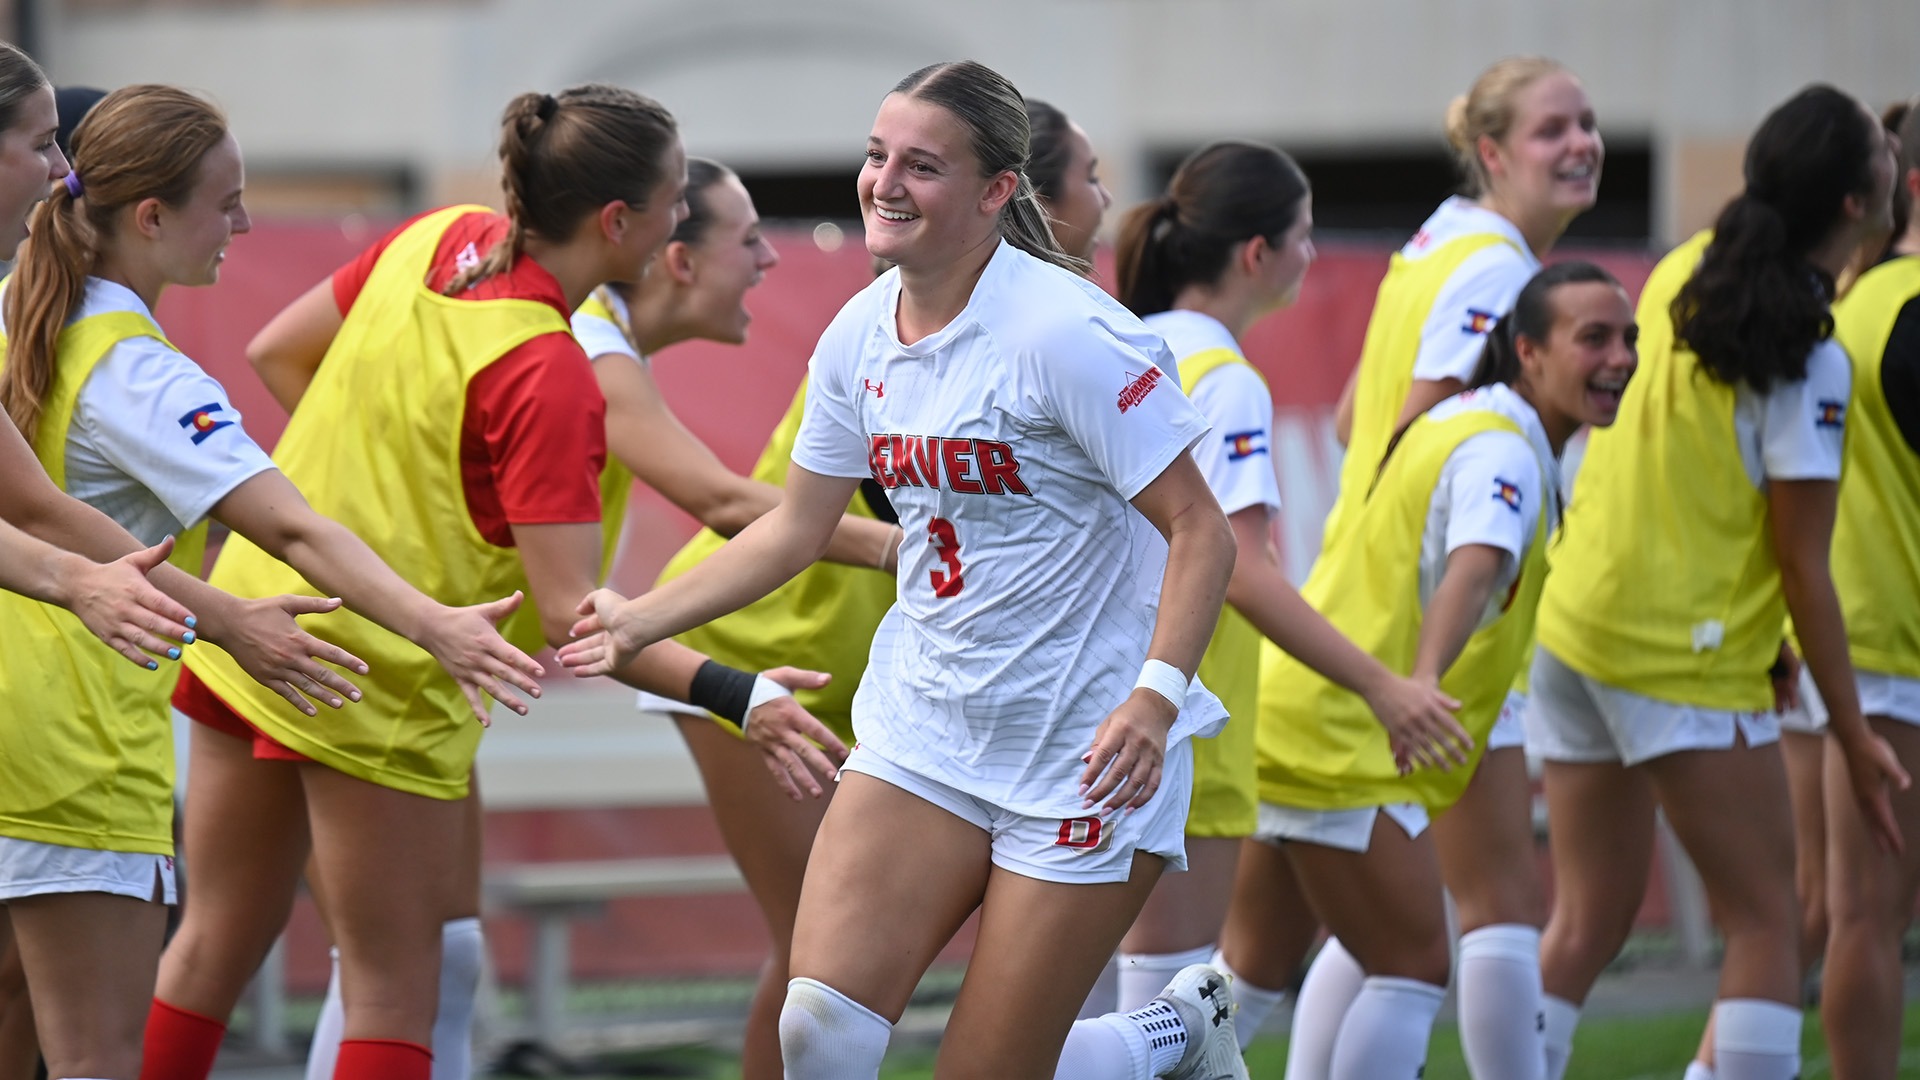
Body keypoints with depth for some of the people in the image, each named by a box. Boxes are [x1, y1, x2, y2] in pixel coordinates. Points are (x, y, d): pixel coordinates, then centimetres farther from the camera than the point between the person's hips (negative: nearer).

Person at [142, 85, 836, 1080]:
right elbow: (570, 615, -26)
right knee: (393, 996, 1)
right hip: (380, 681, -8)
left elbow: (275, 352, 13)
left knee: (216, 944, 18)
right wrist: (738, 696, -30)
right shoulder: (549, 375, -23)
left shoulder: (437, 240, -1)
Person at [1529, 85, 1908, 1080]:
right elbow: (1803, 570, -14)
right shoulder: (1809, 360, -16)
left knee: (1587, 920, 12)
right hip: (1688, 662, -8)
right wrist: (1854, 738, -8)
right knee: (1766, 924, -1)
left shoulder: (1684, 271, 4)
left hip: (1577, 625, 8)